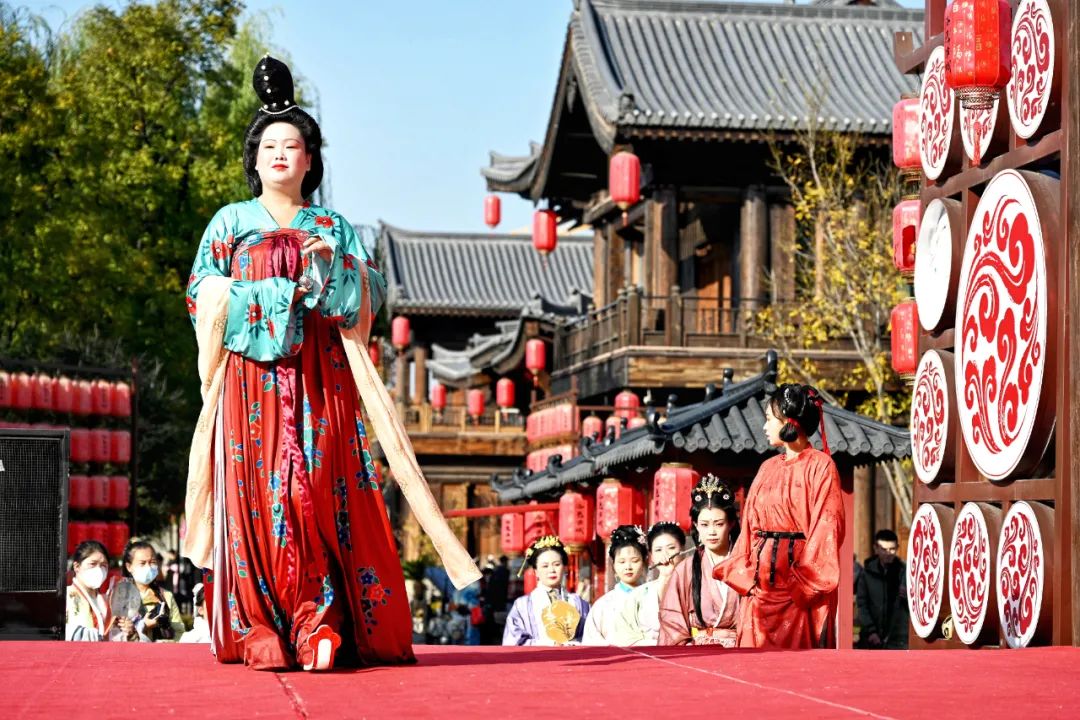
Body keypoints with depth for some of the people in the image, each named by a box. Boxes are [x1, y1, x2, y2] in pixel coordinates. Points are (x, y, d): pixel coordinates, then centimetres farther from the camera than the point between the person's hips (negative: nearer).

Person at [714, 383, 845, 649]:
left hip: (801, 584, -6)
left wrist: (803, 582, -16)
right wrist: (745, 575, 1)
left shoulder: (820, 465, -4)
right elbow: (751, 526, 13)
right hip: (763, 582, 6)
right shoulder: (768, 468, 15)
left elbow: (826, 528, -10)